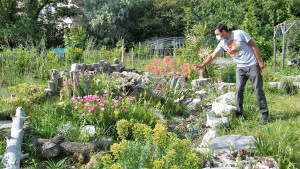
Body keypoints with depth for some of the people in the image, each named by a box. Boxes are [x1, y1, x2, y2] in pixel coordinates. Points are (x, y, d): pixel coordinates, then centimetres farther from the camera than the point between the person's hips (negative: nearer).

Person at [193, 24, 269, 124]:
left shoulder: (239, 34, -11)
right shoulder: (222, 43, 4)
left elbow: (253, 45, -7)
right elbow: (212, 56, 9)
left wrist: (260, 61, -9)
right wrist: (202, 65, 0)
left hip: (252, 65, -5)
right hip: (240, 68, 5)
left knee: (258, 89, -5)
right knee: (239, 90, -4)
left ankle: (264, 114, 3)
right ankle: (239, 113, 8)